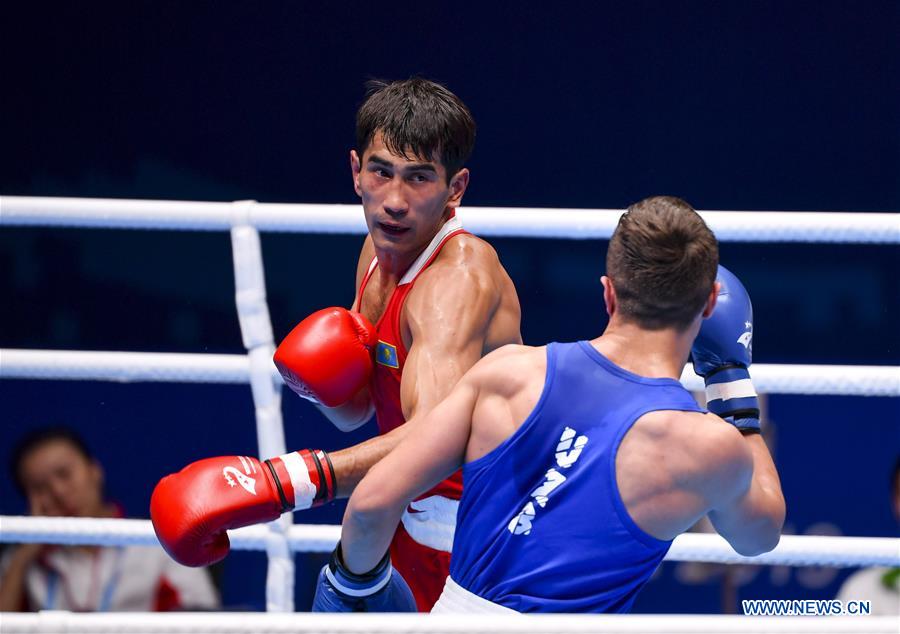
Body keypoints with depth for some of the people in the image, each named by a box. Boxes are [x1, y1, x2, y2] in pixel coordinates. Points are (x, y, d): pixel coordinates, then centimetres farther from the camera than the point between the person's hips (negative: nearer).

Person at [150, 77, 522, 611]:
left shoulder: (461, 276, -23)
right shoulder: (381, 250, 4)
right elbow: (356, 414, 13)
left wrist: (283, 482, -48)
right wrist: (327, 385, -11)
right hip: (414, 520, 7)